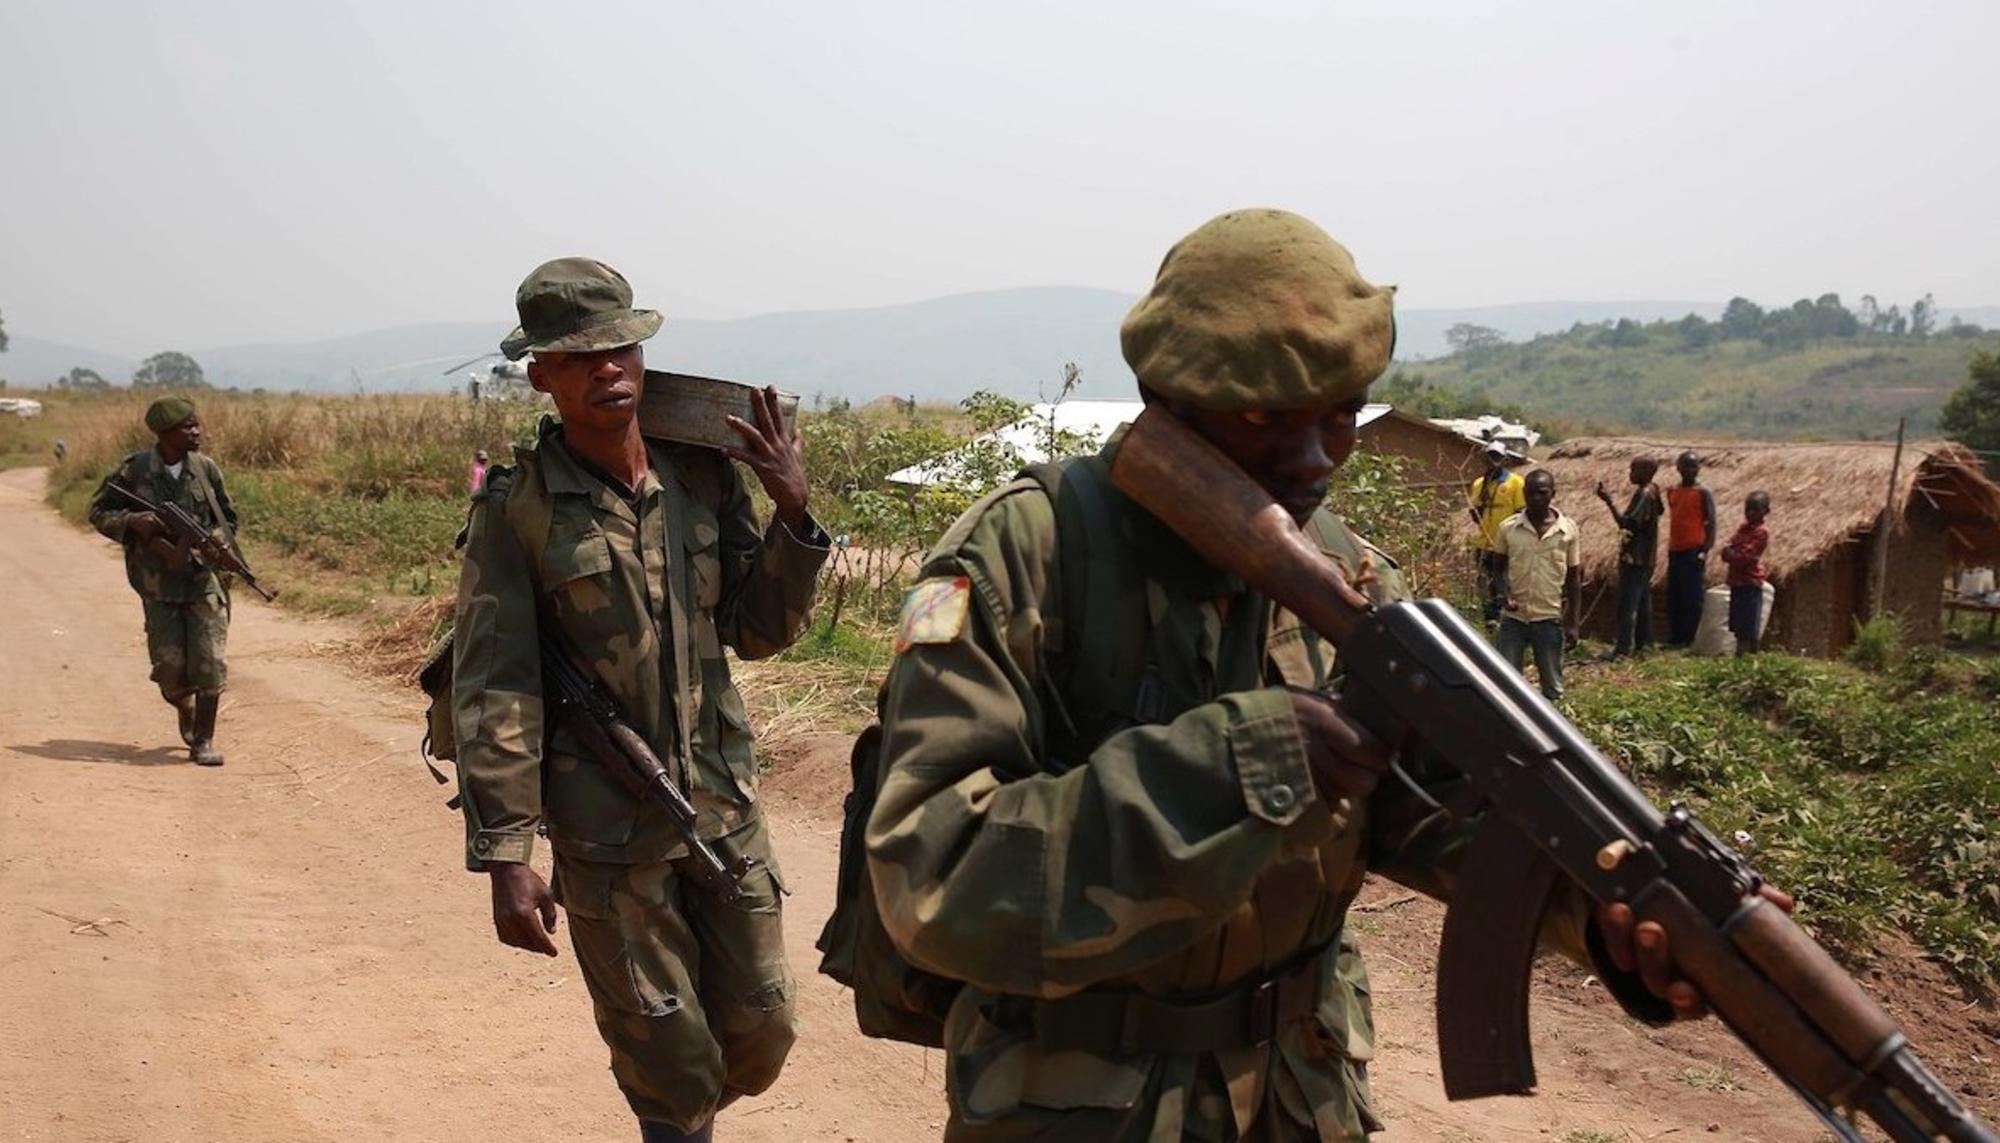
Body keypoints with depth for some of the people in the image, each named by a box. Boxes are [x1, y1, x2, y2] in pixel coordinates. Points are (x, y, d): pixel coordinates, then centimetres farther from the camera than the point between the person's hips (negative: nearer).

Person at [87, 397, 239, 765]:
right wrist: (133, 522, -15)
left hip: (205, 579, 1)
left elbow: (228, 517, 11)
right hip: (158, 584, -1)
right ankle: (185, 710, 34)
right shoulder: (133, 471, -5)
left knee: (211, 662, -10)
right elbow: (98, 512, 4)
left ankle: (203, 740, 2)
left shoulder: (206, 469, 1)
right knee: (169, 667, 0)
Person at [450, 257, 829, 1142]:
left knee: (760, 1034, 13)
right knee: (667, 1054, 6)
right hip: (607, 830, -4)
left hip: (724, 805, 4)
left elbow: (761, 632, 6)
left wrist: (793, 517, -9)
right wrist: (504, 856, -17)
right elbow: (493, 693, -13)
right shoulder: (517, 509, -11)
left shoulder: (705, 479, 0)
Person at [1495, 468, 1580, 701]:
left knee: (1552, 688, 8)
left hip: (1550, 619, 0)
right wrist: (1504, 595, -11)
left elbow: (1573, 577, 3)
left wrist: (1572, 623, 1)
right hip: (1514, 618, 0)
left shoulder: (1568, 530, -3)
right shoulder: (1508, 528, -3)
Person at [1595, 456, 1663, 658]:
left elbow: (1628, 523, -26)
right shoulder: (1651, 491, 12)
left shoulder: (1645, 494, -19)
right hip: (1644, 557, 10)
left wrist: (1609, 502, -29)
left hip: (1635, 558, -10)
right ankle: (1644, 641, 24)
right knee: (1643, 601, 16)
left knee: (1628, 604, -9)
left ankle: (1623, 647, -10)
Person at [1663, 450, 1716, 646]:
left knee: (1691, 599, -5)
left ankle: (1688, 640, -1)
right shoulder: (1672, 491, 13)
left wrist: (1705, 551, -18)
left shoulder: (1702, 493, -5)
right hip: (1674, 551, 7)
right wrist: (1669, 547, 15)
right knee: (1673, 599, 8)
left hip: (1693, 552, -7)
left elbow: (1711, 523, -9)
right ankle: (1673, 639, 14)